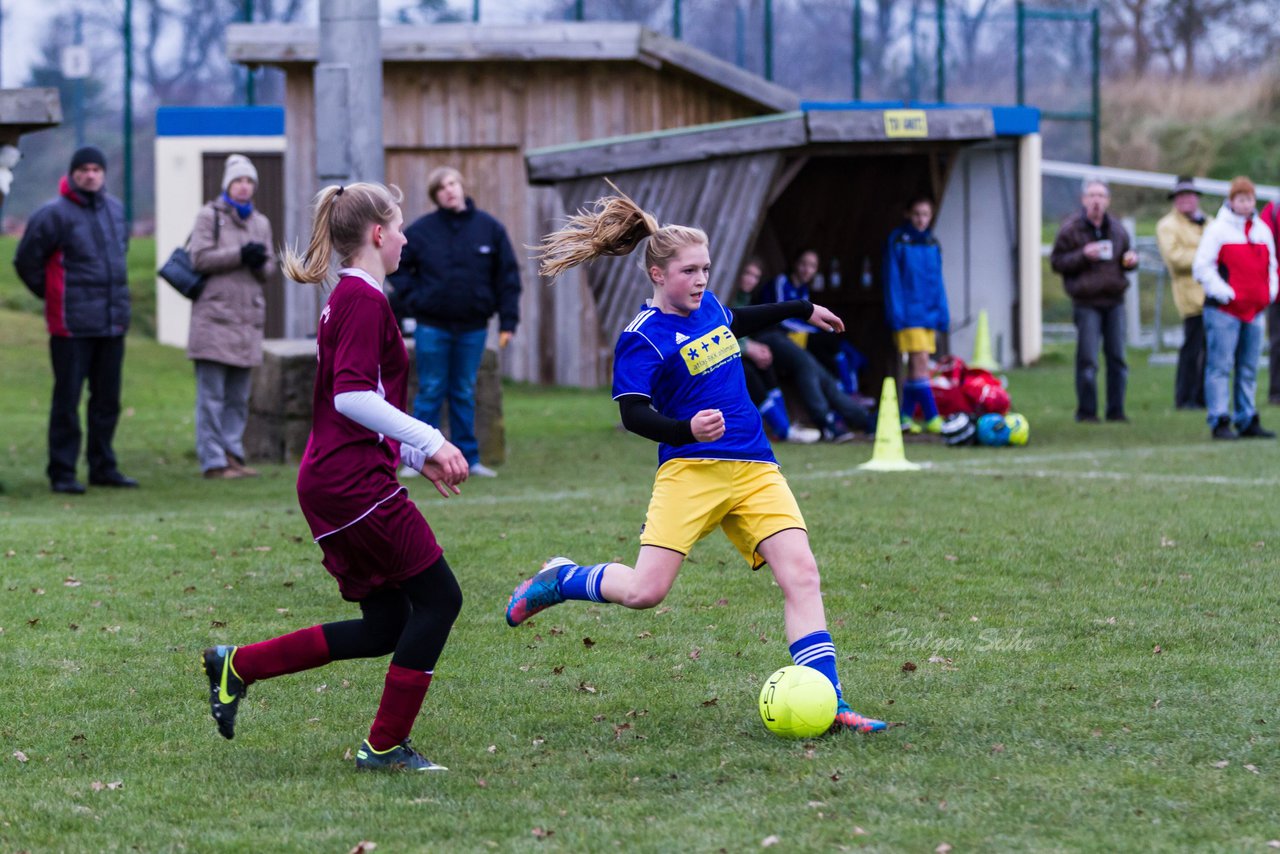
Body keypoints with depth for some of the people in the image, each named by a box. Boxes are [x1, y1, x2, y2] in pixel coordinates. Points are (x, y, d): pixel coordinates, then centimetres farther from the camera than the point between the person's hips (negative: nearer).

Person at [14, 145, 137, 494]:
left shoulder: (115, 209, 10)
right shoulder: (54, 214, -10)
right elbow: (26, 260, -4)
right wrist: (52, 294, 3)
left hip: (113, 322, 6)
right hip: (73, 325, -6)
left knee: (107, 398, 11)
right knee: (67, 399, -4)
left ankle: (103, 467, 19)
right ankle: (61, 473, 0)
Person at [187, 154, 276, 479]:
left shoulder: (260, 222, 18)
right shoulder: (209, 216, 1)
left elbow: (268, 268, 16)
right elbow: (200, 258, -10)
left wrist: (261, 263, -7)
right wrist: (240, 255, -16)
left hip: (247, 317, 6)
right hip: (214, 315, -6)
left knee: (238, 397, 9)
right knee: (212, 395, -6)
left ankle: (232, 455, 15)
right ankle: (213, 461, -6)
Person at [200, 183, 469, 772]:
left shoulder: (346, 299, 20)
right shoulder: (365, 300, -12)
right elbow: (352, 396, -23)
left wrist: (418, 457, 25)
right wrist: (431, 441, -21)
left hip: (329, 483, 10)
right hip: (354, 481, -10)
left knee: (386, 627, 10)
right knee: (438, 597, -4)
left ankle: (238, 666, 14)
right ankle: (386, 745, 0)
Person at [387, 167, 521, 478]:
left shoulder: (489, 228, 1)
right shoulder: (421, 230, -2)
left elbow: (508, 276, 4)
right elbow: (396, 265, 9)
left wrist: (508, 321, -1)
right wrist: (411, 298, -3)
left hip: (472, 327, 1)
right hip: (432, 326, -1)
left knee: (465, 394, 9)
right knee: (431, 393, 1)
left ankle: (468, 458, 14)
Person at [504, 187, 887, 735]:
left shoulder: (707, 306, 12)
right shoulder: (642, 338, -9)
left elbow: (738, 322, 37)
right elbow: (633, 414, -17)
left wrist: (803, 310, 44)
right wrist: (687, 429, -35)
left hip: (754, 468, 6)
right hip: (690, 470, -6)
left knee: (801, 576, -10)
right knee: (645, 592, -14)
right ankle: (560, 580, 17)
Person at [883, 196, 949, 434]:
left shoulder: (932, 244, 12)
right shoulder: (898, 241, -5)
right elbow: (892, 279, -6)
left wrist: (942, 315, 12)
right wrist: (896, 314, -12)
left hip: (928, 314, 6)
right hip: (908, 313, -6)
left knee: (916, 367, 7)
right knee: (920, 363, -13)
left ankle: (906, 417, 14)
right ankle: (931, 417, -14)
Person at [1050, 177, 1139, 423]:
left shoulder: (1116, 228, 12)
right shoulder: (1071, 228, -2)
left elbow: (1125, 257, 25)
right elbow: (1056, 262, -3)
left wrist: (1131, 259, 1)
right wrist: (1083, 255, -17)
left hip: (1114, 301, 4)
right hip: (1086, 303, -4)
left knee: (1117, 357, 5)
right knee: (1087, 359, -6)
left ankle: (1116, 410, 12)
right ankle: (1086, 411, 3)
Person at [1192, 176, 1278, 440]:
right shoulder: (1218, 229, -4)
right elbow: (1202, 266, -6)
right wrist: (1222, 291, -14)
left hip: (1254, 310, 6)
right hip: (1224, 309, -6)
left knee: (1249, 370, 9)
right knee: (1220, 367, -8)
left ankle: (1247, 421, 15)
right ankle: (1220, 422, -8)